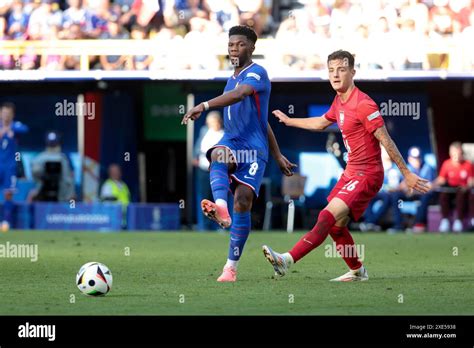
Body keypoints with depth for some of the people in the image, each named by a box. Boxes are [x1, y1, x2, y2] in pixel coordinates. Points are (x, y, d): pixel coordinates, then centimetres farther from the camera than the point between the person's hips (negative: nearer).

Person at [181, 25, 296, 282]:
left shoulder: (256, 73, -4)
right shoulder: (232, 79, 22)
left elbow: (239, 95, -27)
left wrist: (204, 106, -39)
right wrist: (277, 156, 28)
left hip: (254, 149, -6)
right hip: (230, 143, 6)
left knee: (242, 202, -15)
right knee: (218, 155, -31)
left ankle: (231, 267, -8)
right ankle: (221, 209, -59)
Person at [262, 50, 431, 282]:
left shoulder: (363, 104, -18)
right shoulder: (339, 101, 9)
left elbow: (386, 141, -18)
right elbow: (321, 123, 30)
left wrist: (407, 174, -17)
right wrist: (289, 121, 41)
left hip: (366, 175, -9)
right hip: (350, 173, 9)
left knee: (328, 217, -18)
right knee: (336, 226, 12)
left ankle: (287, 260, -25)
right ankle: (357, 271, 27)